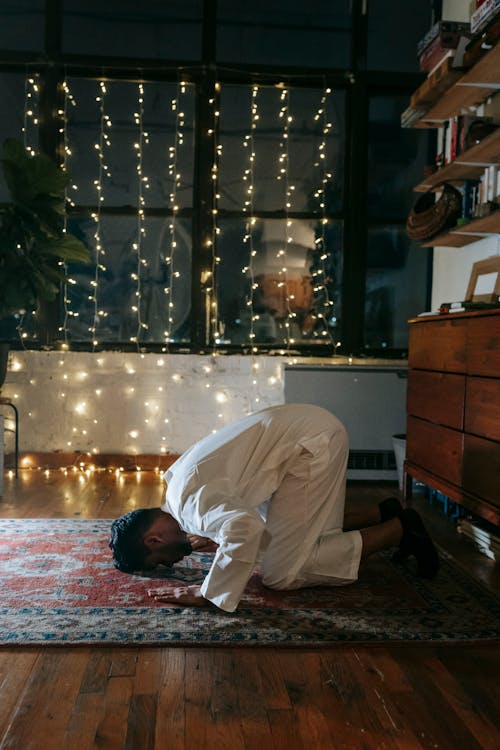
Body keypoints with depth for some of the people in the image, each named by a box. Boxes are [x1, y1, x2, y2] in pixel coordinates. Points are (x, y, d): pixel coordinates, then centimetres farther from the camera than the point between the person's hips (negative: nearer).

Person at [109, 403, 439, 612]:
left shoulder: (191, 501, -20)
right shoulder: (177, 480, 11)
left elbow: (246, 528, -40)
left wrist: (207, 593, -27)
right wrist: (210, 540, 9)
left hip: (313, 442, -10)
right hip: (310, 426, 10)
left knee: (282, 573, -6)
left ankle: (398, 530, 2)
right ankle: (383, 513, 23)